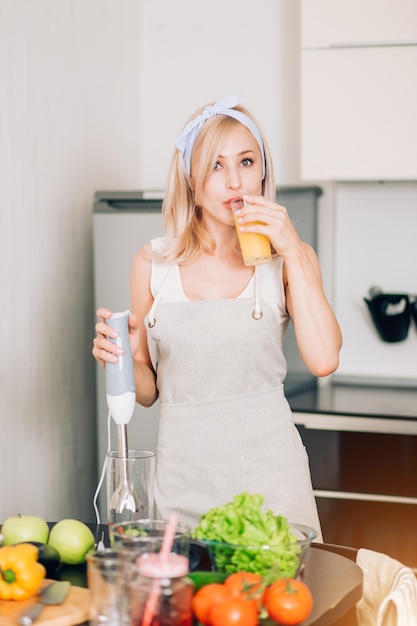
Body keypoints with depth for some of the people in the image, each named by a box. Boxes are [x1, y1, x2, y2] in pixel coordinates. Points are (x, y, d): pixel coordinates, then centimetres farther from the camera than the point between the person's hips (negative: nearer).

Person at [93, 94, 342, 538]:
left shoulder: (287, 258, 1)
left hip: (266, 464, -1)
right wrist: (122, 356, -11)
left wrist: (293, 251, -12)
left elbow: (323, 360, -14)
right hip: (183, 470, 1)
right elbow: (148, 390, 10)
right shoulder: (153, 264, 4)